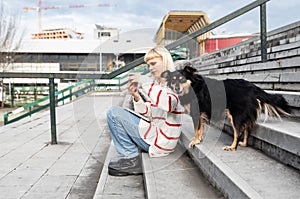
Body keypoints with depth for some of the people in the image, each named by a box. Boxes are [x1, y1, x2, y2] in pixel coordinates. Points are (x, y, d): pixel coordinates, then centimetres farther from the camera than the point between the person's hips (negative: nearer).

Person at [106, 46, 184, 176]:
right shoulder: (154, 85, 15)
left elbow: (169, 105, -28)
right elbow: (147, 113, 10)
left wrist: (142, 87, -29)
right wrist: (136, 97, -9)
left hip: (160, 140, -9)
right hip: (153, 130, 9)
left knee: (114, 113, -12)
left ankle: (132, 159, -6)